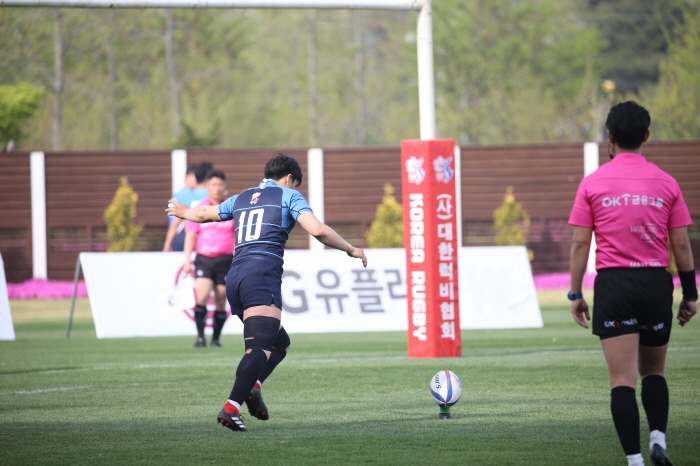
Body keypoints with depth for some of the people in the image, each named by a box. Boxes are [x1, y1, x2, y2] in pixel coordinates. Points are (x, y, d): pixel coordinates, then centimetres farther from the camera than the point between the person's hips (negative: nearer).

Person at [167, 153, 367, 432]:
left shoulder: (241, 198, 25)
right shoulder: (288, 196, 9)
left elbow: (204, 214, 41)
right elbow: (318, 230, -5)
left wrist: (184, 213, 64)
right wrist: (350, 250, 8)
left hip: (235, 276, 7)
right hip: (263, 274, -7)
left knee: (280, 342, 18)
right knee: (261, 347, -18)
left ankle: (252, 386, -9)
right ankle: (231, 407, -37)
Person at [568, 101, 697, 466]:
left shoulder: (593, 183, 1)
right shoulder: (665, 183, 4)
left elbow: (580, 244, -1)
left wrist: (576, 293, 5)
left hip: (613, 285, -2)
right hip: (656, 284, 2)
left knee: (622, 379, -3)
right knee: (653, 371, 19)